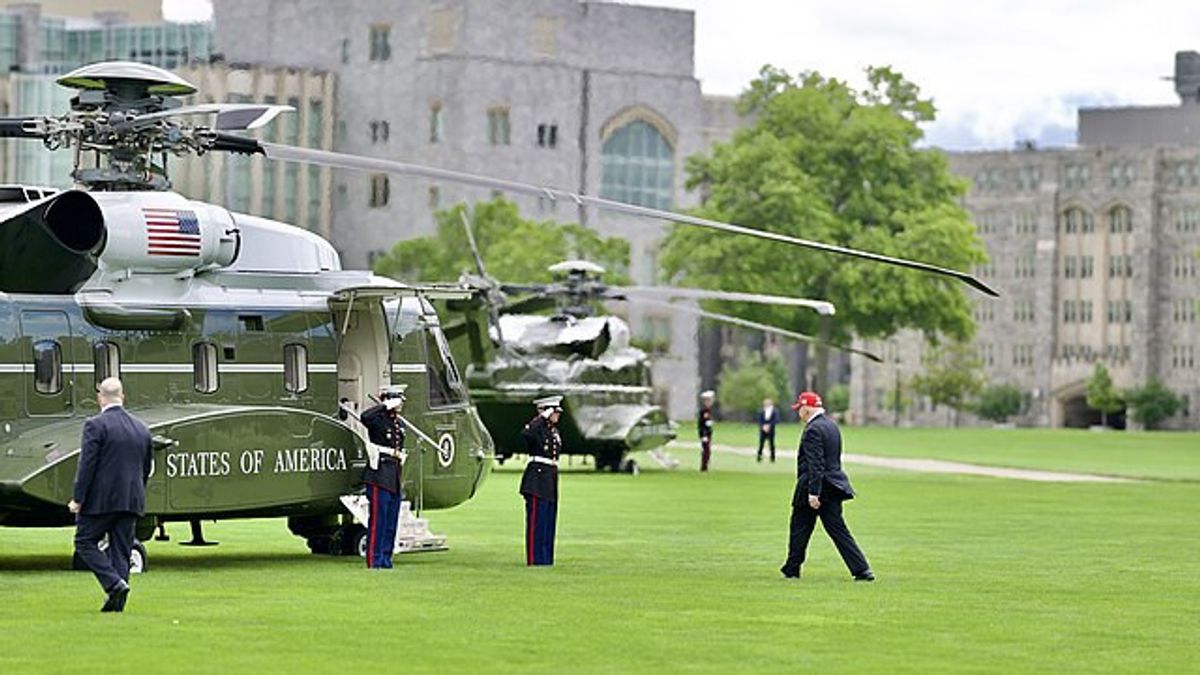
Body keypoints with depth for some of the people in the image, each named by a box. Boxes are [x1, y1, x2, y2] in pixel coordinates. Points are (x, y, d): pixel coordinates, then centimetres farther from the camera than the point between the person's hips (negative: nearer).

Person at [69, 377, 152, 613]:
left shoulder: (96, 425, -10)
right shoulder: (141, 428, 10)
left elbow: (87, 464, -14)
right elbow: (146, 469, 16)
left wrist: (77, 499, -10)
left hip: (101, 499, -6)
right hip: (131, 502, 6)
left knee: (85, 542, 6)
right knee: (121, 549, 9)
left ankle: (114, 583, -10)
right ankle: (117, 602, 7)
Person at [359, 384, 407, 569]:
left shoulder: (400, 424, 17)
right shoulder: (378, 419, -7)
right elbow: (365, 416, -32)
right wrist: (387, 406, -23)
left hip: (395, 479, 8)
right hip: (379, 477, -8)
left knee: (391, 522, 9)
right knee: (378, 519, -8)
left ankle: (386, 559, 15)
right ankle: (374, 560, -6)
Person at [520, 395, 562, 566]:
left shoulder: (554, 431, 16)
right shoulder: (537, 428, -10)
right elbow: (526, 434, -34)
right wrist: (542, 417, -26)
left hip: (551, 477, 9)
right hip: (537, 477, -9)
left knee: (549, 521, 11)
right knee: (536, 520, -6)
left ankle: (546, 558, 16)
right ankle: (534, 558, -4)